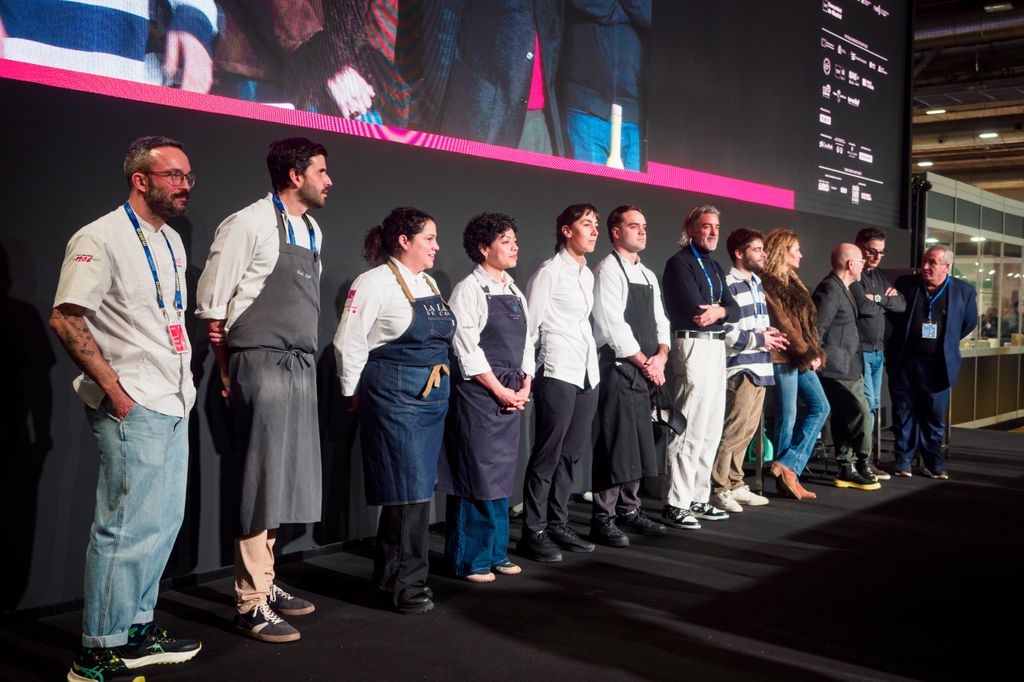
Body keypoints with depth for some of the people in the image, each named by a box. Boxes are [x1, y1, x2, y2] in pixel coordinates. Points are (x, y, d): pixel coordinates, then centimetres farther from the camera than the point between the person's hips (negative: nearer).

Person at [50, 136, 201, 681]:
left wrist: (184, 379, 15)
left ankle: (137, 631, 27)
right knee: (127, 528, -6)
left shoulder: (171, 240, 16)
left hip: (173, 405, 9)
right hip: (132, 409, -9)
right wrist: (113, 387, -18)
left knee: (164, 522, 14)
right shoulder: (101, 239, -11)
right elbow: (64, 318, -17)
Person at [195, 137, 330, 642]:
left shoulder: (313, 233, 14)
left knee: (286, 479, 12)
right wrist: (228, 374, -4)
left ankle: (265, 583, 24)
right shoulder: (250, 224, -9)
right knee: (260, 482, -4)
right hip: (262, 367, -8)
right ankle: (251, 603, 5)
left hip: (300, 367, 8)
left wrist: (304, 363, 15)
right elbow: (212, 307, -8)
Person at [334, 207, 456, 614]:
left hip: (433, 397, 8)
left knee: (419, 487, 12)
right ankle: (405, 583, 7)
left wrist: (439, 389, 17)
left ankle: (391, 578, 24)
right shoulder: (375, 282, -10)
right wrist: (358, 397, -2)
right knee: (408, 490, -7)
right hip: (394, 397, -8)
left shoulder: (428, 283, 15)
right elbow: (349, 344, -10)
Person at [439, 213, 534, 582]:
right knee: (476, 472, -3)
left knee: (501, 474, 11)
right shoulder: (469, 290, -8)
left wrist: (525, 386, 2)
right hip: (478, 393, -7)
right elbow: (468, 350, -14)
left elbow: (526, 343, 16)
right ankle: (470, 559, 7)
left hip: (512, 395, 7)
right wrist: (500, 391, -13)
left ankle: (495, 553, 22)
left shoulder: (515, 293, 15)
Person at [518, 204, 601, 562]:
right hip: (558, 373, -8)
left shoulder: (587, 274, 16)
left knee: (572, 452, 10)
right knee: (548, 454, -3)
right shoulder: (550, 272, -7)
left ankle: (558, 523, 20)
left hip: (587, 373, 8)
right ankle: (533, 532, 4)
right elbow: (529, 324, -8)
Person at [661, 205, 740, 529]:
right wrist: (722, 309, -4)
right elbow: (694, 310, -18)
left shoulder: (714, 266, 19)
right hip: (694, 345, -9)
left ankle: (698, 499, 20)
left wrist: (719, 311, -12)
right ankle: (676, 505, -4)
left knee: (711, 430, 12)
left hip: (717, 346, 9)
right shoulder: (680, 262, -7)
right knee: (690, 430, -9)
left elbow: (734, 310, 10)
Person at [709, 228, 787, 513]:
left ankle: (736, 485, 24)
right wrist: (759, 339, -12)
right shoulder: (728, 285, -11)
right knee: (733, 431, -9)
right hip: (741, 368, -9)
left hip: (759, 368, 9)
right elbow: (721, 331, -19)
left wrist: (768, 332, 7)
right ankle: (719, 489, 0)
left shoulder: (757, 284, 19)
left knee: (747, 431, 14)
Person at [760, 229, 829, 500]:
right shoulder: (768, 284, -10)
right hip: (783, 357, -9)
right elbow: (782, 324, -15)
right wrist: (808, 354, -12)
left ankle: (787, 467, 5)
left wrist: (815, 352, 5)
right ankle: (787, 477, 5)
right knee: (788, 417, -4)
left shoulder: (792, 282, 18)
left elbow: (807, 321, 16)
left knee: (820, 407, 5)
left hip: (802, 358, 9)